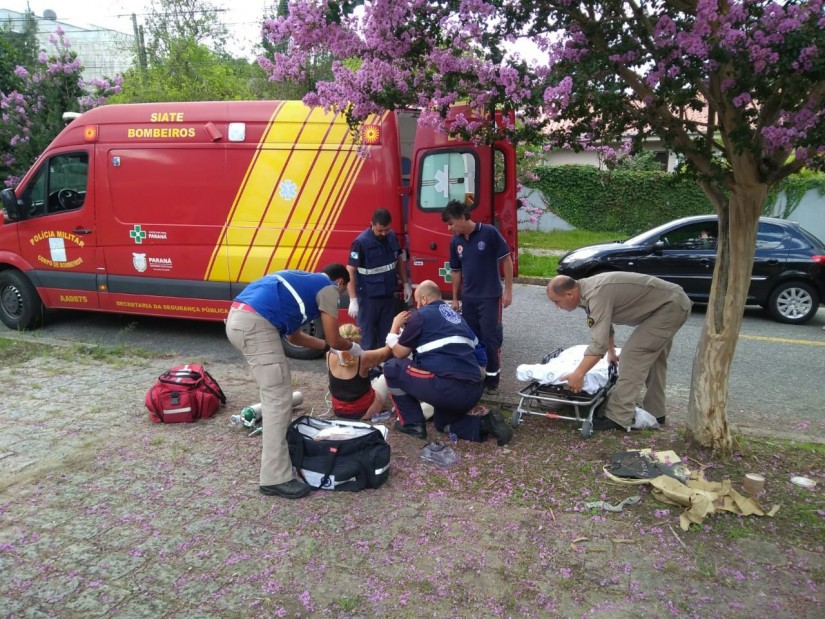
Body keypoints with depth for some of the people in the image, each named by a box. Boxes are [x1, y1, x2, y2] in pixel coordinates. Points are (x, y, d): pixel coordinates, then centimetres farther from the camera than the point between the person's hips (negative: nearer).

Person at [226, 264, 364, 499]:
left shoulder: (304, 281, 32)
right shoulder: (328, 288, 8)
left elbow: (294, 336, 37)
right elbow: (334, 340, 9)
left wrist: (328, 346, 45)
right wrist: (353, 348, 30)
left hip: (238, 318, 10)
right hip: (255, 324, -10)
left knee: (274, 391, 25)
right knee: (278, 398, -5)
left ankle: (281, 442, 39)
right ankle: (275, 478, -2)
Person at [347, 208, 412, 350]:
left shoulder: (392, 237, 1)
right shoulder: (361, 242, -17)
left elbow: (399, 261, 15)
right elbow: (350, 272, -16)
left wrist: (406, 284, 15)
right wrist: (353, 300, -20)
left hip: (388, 295, 6)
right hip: (368, 298, -6)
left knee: (387, 337, 15)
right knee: (367, 339, 3)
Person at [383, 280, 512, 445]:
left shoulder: (421, 315, 3)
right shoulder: (456, 316, 23)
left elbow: (399, 352, 11)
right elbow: (477, 349, 24)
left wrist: (395, 326, 27)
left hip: (447, 387, -7)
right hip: (474, 390, 8)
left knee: (392, 367, 11)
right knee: (443, 422, 34)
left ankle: (411, 423, 14)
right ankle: (485, 424, 8)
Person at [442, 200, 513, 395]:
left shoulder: (489, 232, -12)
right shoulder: (455, 241, 3)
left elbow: (506, 260, -8)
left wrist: (508, 290, -9)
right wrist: (455, 298, 14)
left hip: (490, 297, -5)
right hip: (468, 298, 5)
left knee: (490, 339, 1)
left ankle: (492, 379, 13)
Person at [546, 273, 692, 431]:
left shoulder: (596, 294, -28)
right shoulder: (587, 289, 3)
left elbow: (599, 343, -34)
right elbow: (604, 324, 22)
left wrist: (578, 374, -32)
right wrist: (611, 351, 34)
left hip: (671, 306, -11)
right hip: (670, 301, 11)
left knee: (633, 354, -15)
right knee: (651, 355, 19)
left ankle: (618, 417, -13)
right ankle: (654, 412, 31)